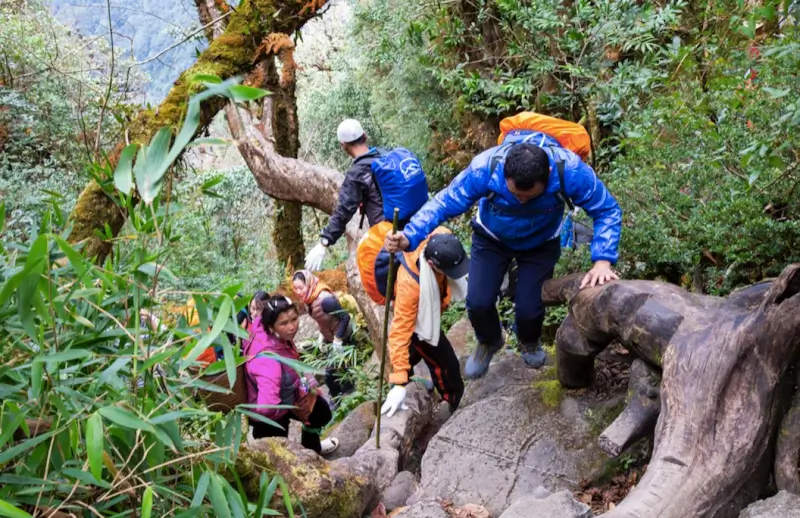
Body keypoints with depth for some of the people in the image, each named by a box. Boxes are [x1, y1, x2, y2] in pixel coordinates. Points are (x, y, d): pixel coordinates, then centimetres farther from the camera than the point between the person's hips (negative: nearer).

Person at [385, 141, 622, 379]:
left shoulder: (569, 169, -37)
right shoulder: (484, 168, -38)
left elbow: (607, 210, -25)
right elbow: (443, 203, -29)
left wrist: (602, 261, -38)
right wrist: (409, 237, -46)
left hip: (541, 243, 0)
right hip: (491, 238, 0)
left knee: (529, 309, -9)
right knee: (478, 303, -11)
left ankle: (529, 342, 32)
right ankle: (489, 341, 28)